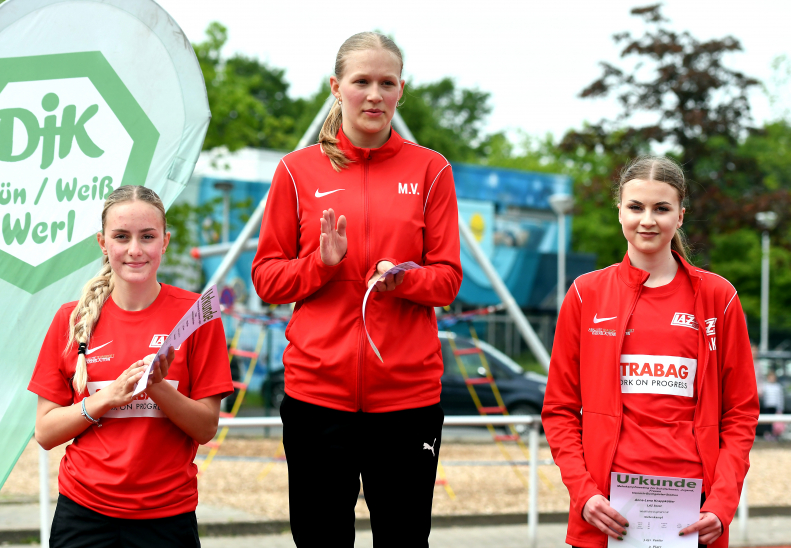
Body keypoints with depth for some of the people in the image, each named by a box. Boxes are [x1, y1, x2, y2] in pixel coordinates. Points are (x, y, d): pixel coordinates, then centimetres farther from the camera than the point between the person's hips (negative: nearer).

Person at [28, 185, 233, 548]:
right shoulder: (72, 319, 2)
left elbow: (206, 429, -3)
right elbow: (45, 432, 0)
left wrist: (157, 386, -19)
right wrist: (109, 396, -13)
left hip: (166, 514, -1)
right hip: (84, 511, 1)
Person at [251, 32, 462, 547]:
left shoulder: (430, 170, 6)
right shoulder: (298, 170, 6)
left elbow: (448, 278, 4)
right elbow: (267, 278, 6)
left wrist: (403, 279, -17)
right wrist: (321, 262, -13)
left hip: (408, 392, 0)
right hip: (317, 387, 0)